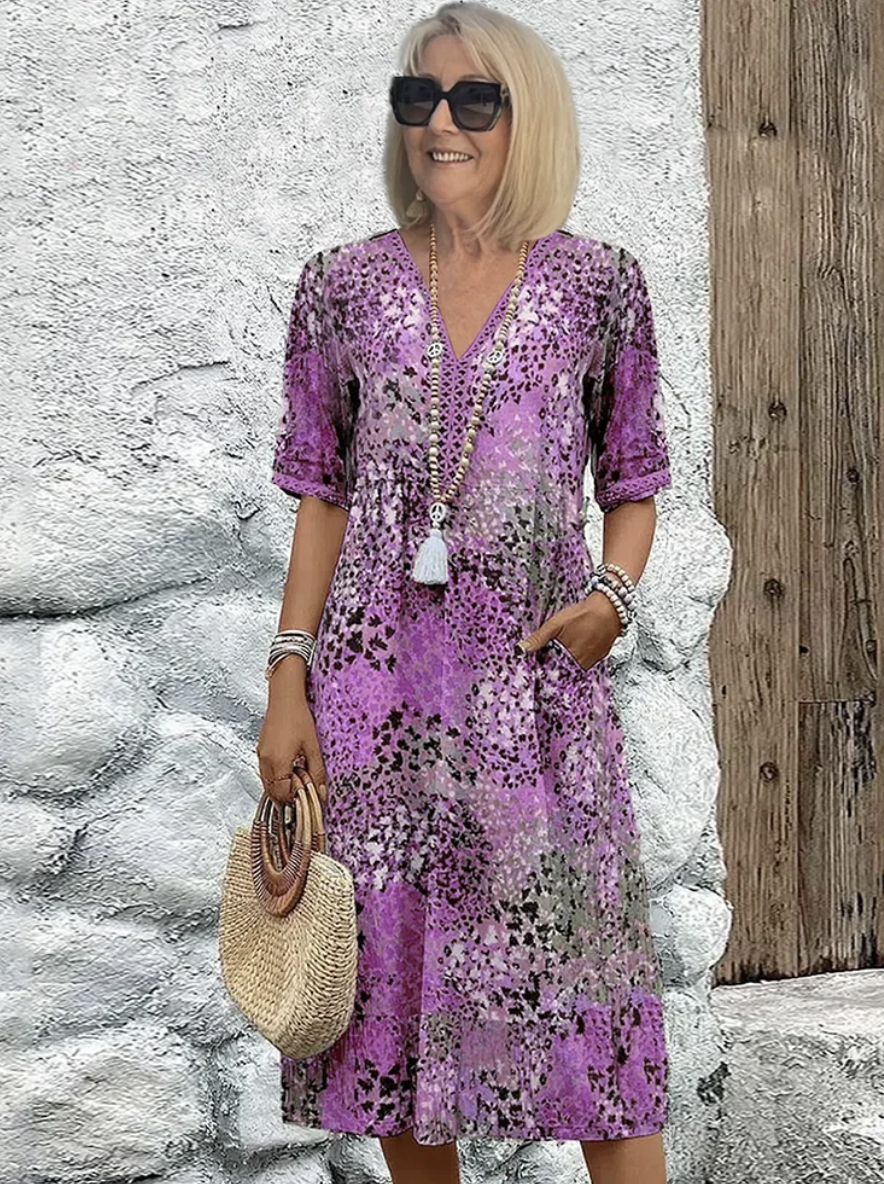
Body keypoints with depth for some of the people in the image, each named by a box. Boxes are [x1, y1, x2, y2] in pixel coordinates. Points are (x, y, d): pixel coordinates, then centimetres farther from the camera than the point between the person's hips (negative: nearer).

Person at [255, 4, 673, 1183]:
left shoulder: (598, 283, 4)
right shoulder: (345, 285, 7)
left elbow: (631, 487, 10)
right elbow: (322, 499, 8)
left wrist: (616, 591, -10)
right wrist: (288, 677, 1)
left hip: (536, 677, -1)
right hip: (378, 681, 2)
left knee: (580, 971, -2)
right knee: (388, 970, 8)